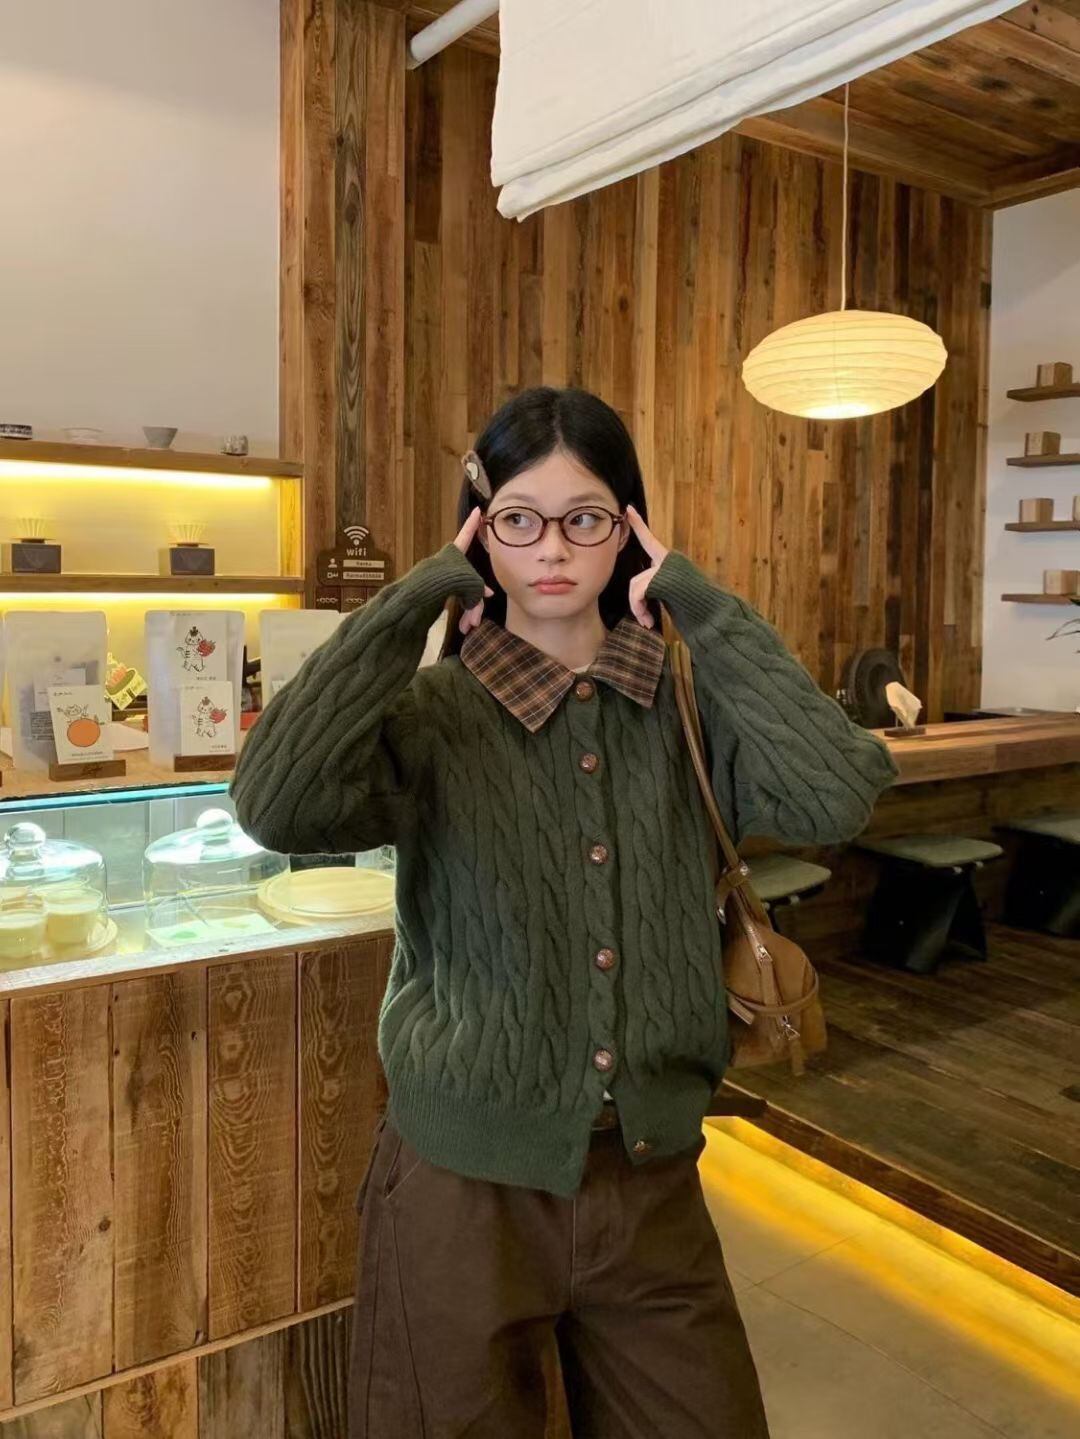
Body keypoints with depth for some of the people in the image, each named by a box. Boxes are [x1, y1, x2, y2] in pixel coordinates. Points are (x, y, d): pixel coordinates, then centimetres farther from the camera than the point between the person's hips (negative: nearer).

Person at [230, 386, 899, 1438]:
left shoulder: (684, 703, -4)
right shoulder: (431, 715, -10)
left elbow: (835, 799, -21)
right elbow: (278, 807, -30)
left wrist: (699, 605, -15)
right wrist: (420, 594, -21)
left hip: (652, 1178, 3)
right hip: (466, 1184, -2)